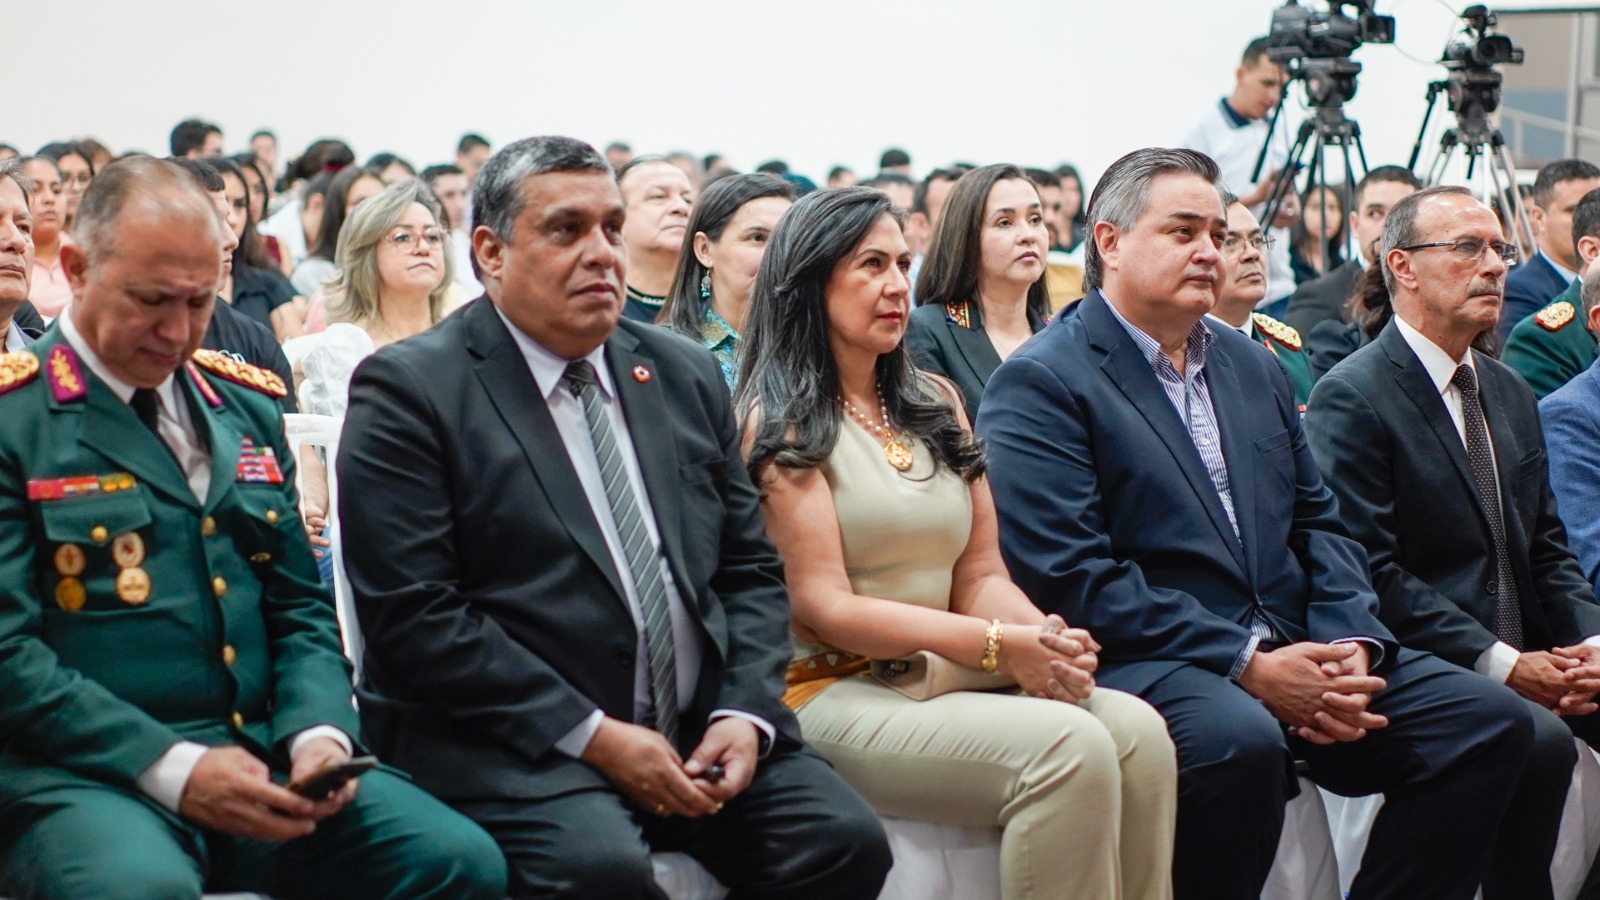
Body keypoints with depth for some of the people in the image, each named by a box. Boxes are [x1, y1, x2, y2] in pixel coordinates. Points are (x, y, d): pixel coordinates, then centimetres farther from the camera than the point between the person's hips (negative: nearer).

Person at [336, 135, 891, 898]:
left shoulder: (686, 375, 16)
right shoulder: (410, 389, -3)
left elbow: (750, 569, 16)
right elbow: (412, 613, -11)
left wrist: (746, 713, -3)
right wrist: (593, 737, -15)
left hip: (700, 727, 6)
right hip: (512, 743, -5)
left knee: (845, 839, -18)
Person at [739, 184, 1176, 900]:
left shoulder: (935, 403, 18)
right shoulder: (780, 423, -2)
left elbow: (980, 574, 13)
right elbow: (822, 605, -9)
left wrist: (1045, 639, -10)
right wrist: (996, 645, -17)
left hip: (942, 679, 6)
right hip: (834, 689, -6)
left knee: (1138, 732, -21)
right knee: (1069, 747, -29)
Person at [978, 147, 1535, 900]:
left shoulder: (1254, 367, 20)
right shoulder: (1038, 384, -5)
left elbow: (1318, 523, 19)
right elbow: (1070, 576, -15)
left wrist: (1352, 643, -3)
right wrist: (1247, 666, -18)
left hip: (1294, 650, 7)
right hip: (1145, 661, -7)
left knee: (1489, 719, -9)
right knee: (1239, 739, -38)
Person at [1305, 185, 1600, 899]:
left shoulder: (1510, 395, 19)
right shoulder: (1351, 398, -8)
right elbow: (1369, 571, -15)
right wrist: (1503, 665, -18)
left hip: (1529, 653, 8)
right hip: (1428, 665, -8)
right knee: (1539, 738, -32)